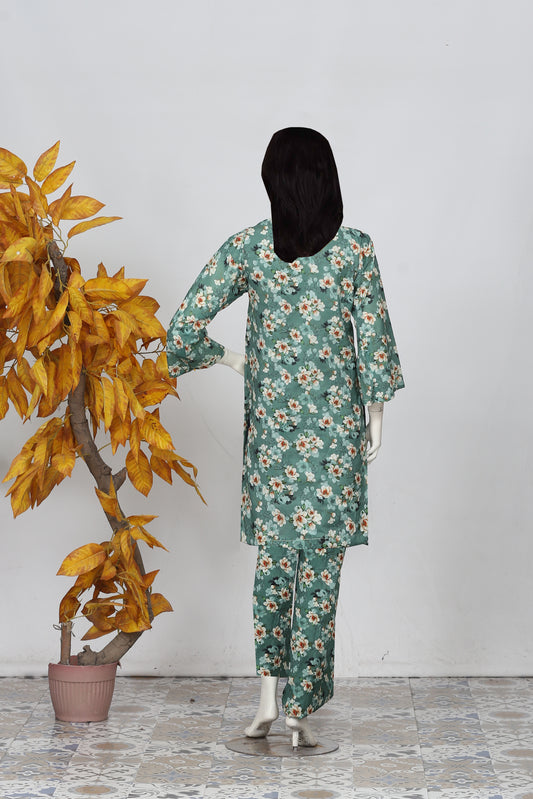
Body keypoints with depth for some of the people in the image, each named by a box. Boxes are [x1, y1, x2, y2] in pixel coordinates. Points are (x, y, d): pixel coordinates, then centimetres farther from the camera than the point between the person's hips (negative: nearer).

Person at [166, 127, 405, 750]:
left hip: (270, 418, 2)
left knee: (273, 551, 15)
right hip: (334, 420, -1)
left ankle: (268, 697, 10)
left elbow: (185, 326, -8)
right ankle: (300, 709, 6)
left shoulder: (247, 246, -4)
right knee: (320, 559, 5)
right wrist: (375, 414, 5)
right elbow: (373, 337, -5)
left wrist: (224, 358, 11)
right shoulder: (354, 249, -7)